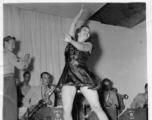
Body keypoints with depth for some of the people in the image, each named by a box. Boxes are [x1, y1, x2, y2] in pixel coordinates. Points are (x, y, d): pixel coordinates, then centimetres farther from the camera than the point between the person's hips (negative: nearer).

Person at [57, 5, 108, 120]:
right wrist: (80, 13, 29)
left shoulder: (89, 44, 14)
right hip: (69, 76, 2)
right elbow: (73, 24, 19)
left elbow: (81, 47, -8)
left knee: (97, 107, -6)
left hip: (83, 76, -2)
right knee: (66, 110, -11)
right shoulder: (72, 40, 21)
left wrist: (71, 41, -22)